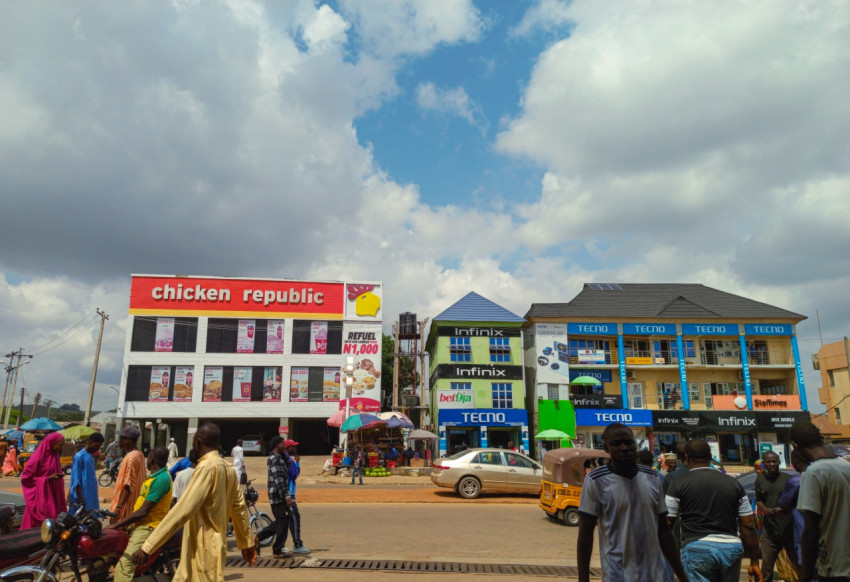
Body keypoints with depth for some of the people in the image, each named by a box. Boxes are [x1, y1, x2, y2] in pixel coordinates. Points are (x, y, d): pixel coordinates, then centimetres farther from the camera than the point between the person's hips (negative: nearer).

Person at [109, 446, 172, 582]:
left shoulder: (161, 479, -20)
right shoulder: (155, 476, 13)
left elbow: (143, 511, -22)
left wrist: (118, 524, -15)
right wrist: (122, 521, 14)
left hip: (148, 527, -11)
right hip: (139, 524, 11)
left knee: (124, 566, -23)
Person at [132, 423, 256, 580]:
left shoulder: (207, 467, -19)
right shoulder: (228, 468, 8)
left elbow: (183, 510, -24)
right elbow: (239, 506, 14)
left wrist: (147, 546, -22)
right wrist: (246, 543, 23)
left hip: (203, 549, -9)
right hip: (207, 545, 9)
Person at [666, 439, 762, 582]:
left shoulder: (679, 483, -2)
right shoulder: (734, 483, 9)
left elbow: (666, 523, -4)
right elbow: (748, 526, 9)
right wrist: (754, 562, 15)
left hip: (697, 548, -4)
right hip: (732, 548, 5)